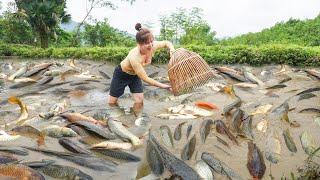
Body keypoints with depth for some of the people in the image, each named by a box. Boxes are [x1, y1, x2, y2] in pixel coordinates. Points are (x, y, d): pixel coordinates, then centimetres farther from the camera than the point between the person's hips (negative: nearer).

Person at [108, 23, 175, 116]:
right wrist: (164, 86, -34)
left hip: (135, 75, 5)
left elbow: (167, 43, -4)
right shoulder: (134, 57, -42)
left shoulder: (153, 46, -27)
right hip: (121, 74, -4)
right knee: (112, 102, 7)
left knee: (139, 101, -7)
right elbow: (145, 79, -35)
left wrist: (172, 50, -25)